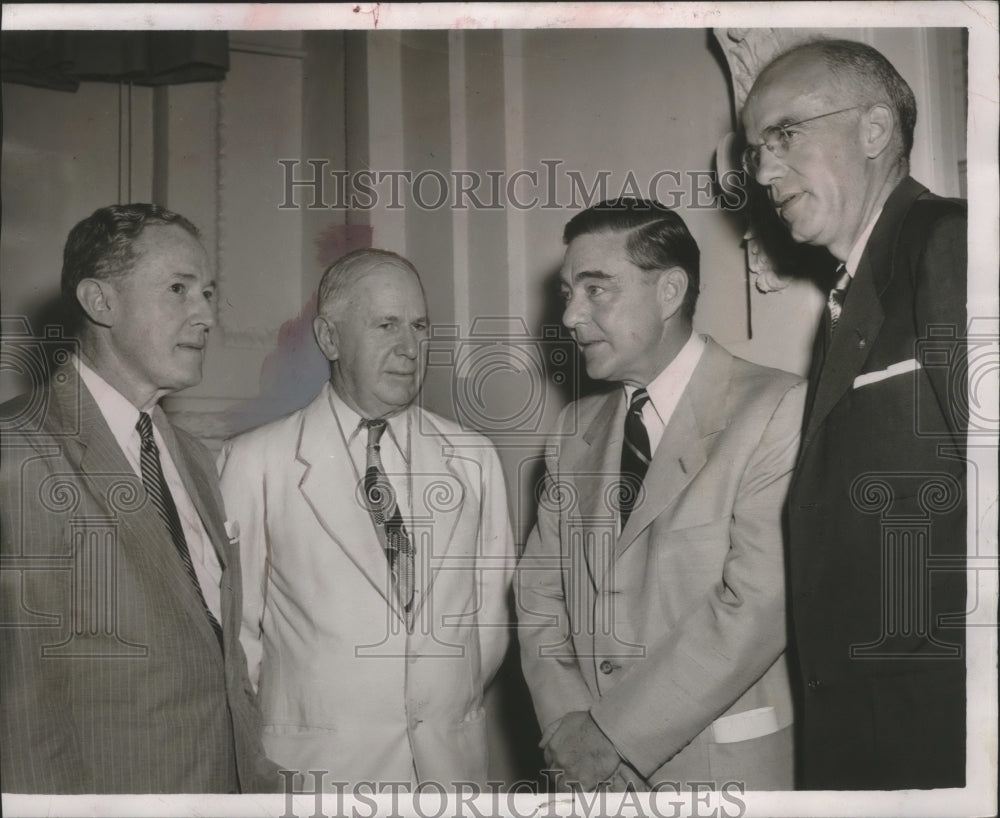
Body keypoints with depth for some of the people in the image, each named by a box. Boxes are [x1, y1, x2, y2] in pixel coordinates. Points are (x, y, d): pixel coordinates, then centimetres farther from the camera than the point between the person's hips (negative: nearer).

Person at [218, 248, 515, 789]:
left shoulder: (475, 459, 4)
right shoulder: (255, 461, -5)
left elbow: (491, 610, 10)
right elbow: (236, 625, -2)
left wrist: (453, 702, 4)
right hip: (316, 764, -2)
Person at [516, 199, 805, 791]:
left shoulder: (777, 409, -13)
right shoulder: (576, 429, 8)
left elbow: (758, 607, -20)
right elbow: (540, 594, 6)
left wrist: (616, 738, -17)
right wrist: (569, 727, -10)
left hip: (727, 764, -4)